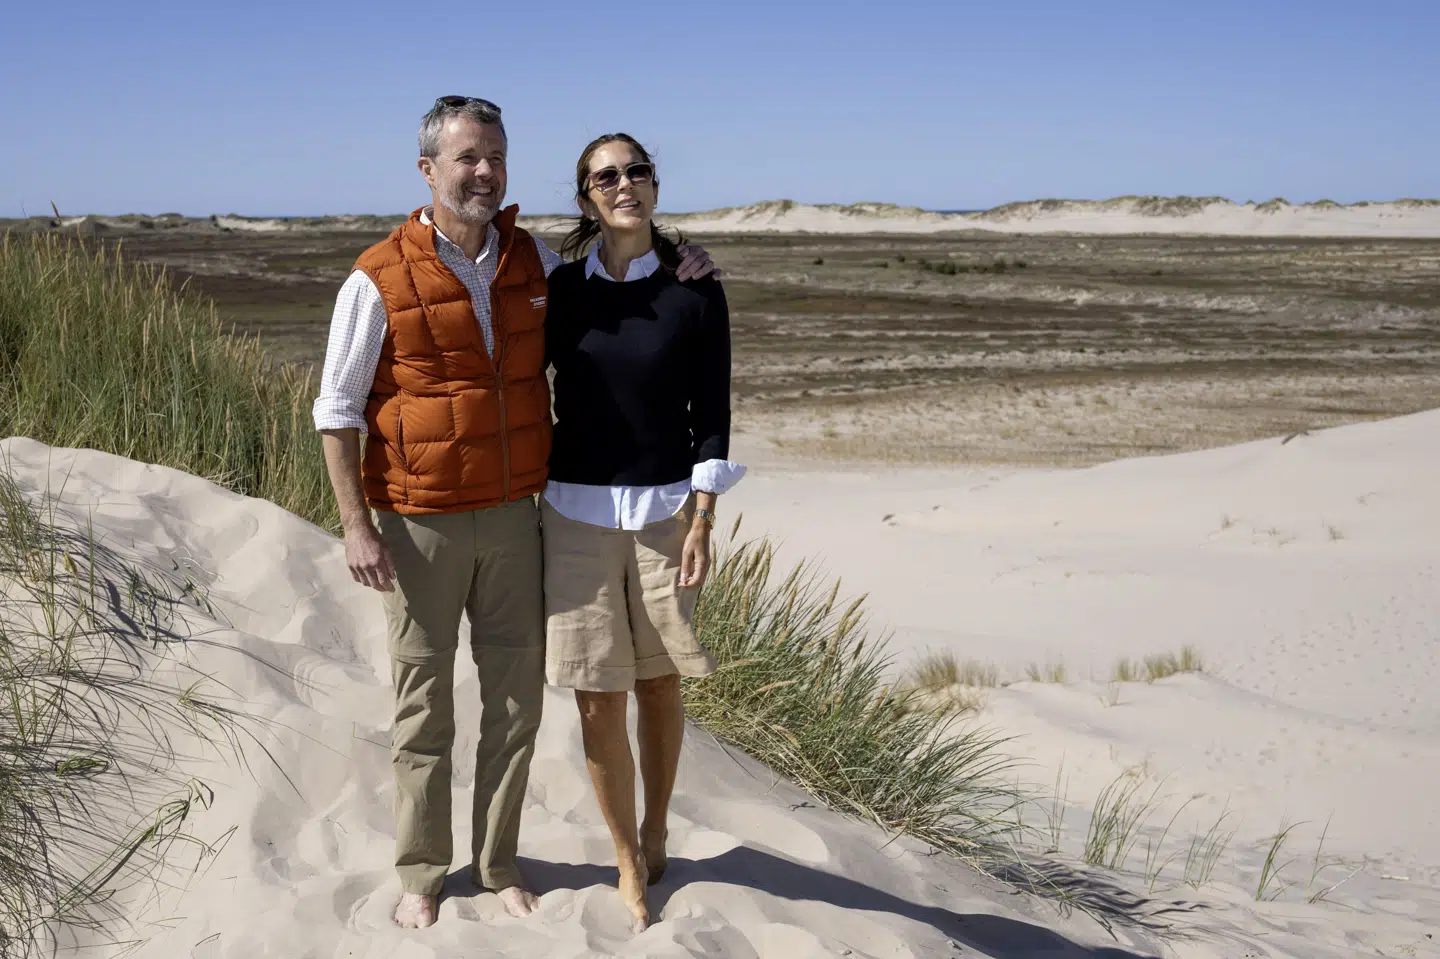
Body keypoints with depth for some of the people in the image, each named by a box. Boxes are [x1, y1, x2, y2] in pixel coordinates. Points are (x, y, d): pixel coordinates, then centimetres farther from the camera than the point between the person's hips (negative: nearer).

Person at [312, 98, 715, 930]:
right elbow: (337, 412, -6)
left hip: (513, 519, 4)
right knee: (424, 705, 7)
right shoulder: (380, 280, -11)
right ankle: (422, 873, 23)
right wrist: (357, 527, -11)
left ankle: (499, 861, 26)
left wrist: (676, 268, 2)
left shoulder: (534, 261, 2)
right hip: (421, 526, -4)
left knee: (516, 698, 9)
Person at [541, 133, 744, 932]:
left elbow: (711, 415, -1)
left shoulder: (695, 293, -3)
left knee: (658, 683, 9)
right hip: (577, 509, 1)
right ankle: (629, 864, 18)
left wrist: (701, 520, -7)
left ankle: (655, 834, 31)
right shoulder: (560, 288, 1)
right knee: (599, 699, 2)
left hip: (664, 506, -1)